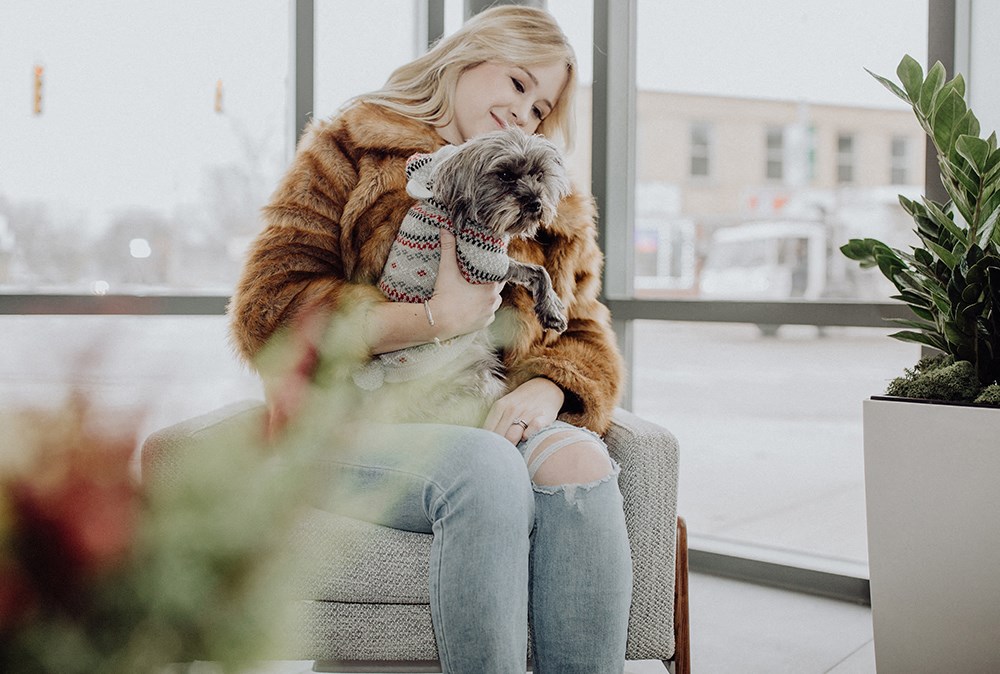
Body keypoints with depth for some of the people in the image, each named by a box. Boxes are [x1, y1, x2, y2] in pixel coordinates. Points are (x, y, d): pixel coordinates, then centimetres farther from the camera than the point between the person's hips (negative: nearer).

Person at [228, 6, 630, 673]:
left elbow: (584, 334, 17)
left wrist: (545, 390, -8)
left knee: (579, 462, -31)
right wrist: (434, 318, -11)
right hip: (362, 428, -3)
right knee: (485, 467, -36)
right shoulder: (348, 154, 9)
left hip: (490, 422, 4)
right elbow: (265, 311, -3)